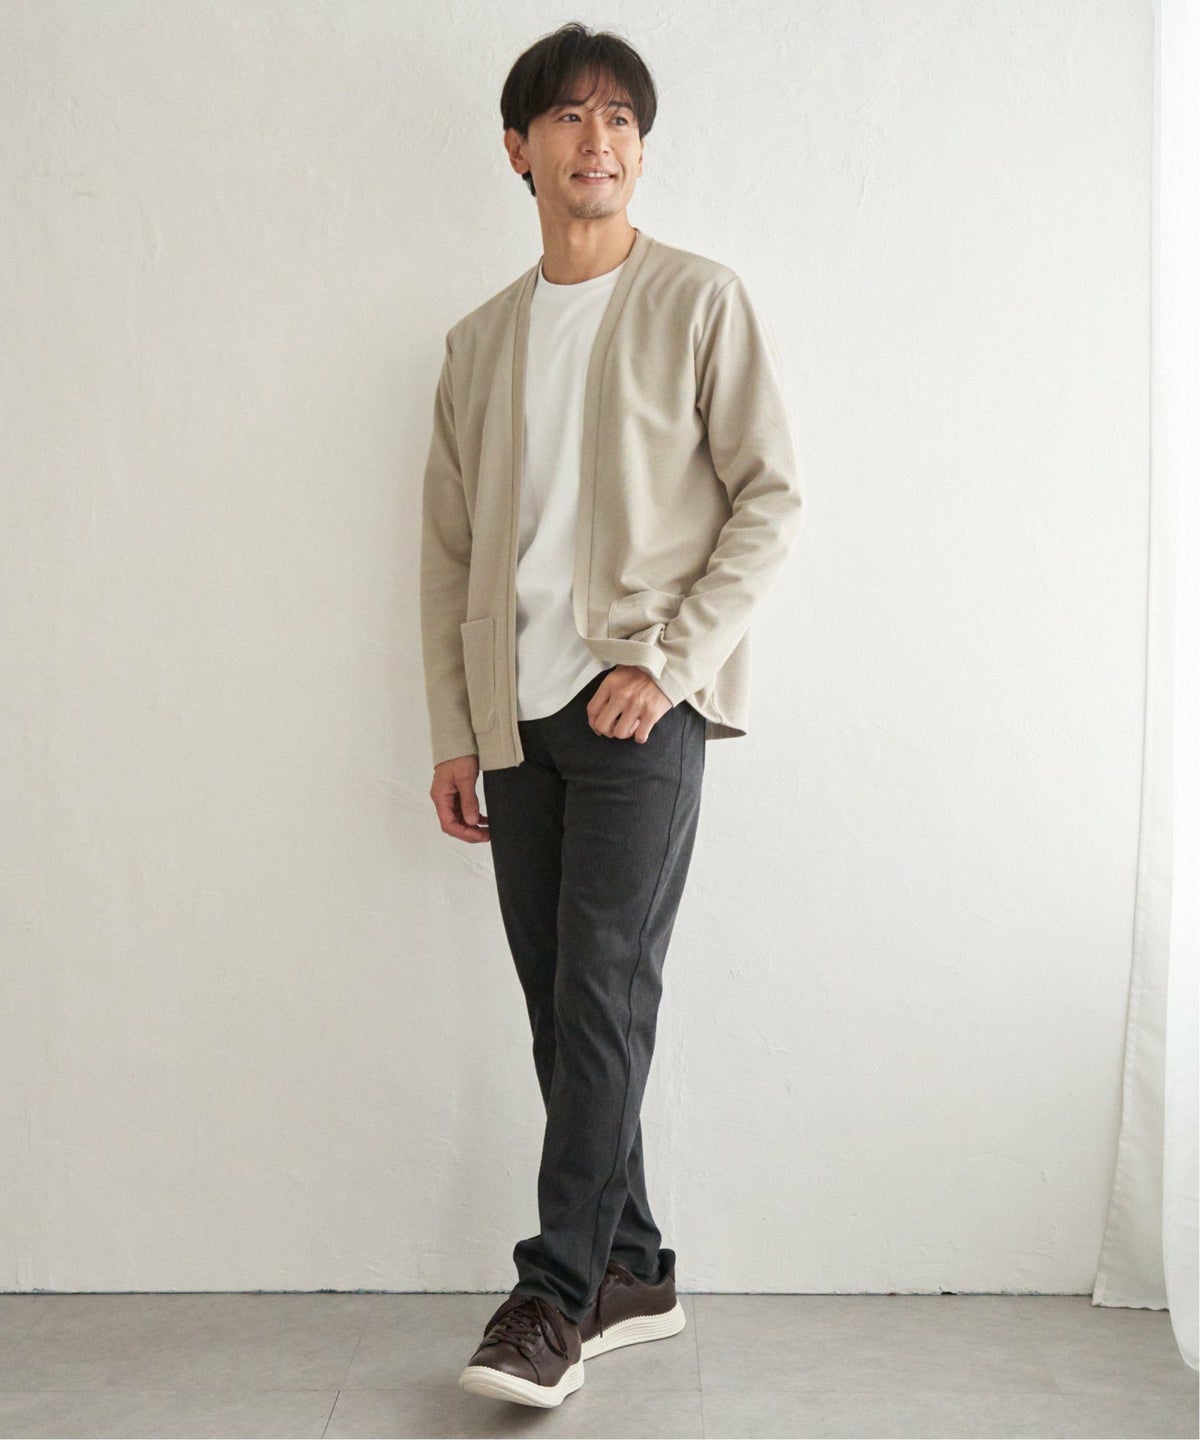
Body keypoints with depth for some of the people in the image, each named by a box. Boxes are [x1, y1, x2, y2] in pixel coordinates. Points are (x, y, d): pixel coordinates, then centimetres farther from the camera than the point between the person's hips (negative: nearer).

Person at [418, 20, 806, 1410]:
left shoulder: (701, 303, 1)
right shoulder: (478, 341, 15)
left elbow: (772, 497, -3)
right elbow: (449, 549, 14)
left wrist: (667, 659, -12)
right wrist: (453, 733, 9)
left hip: (640, 700, -5)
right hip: (519, 711, 5)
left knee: (604, 987, -10)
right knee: (558, 1005, 7)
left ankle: (557, 1292, -1)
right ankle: (633, 1269, 19)